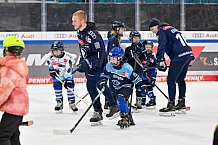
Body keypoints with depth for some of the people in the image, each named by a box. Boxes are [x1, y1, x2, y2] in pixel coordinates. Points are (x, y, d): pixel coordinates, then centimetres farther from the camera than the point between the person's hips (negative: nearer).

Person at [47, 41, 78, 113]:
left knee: (70, 86, -9)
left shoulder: (67, 57, -31)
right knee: (57, 87, -3)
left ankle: (72, 103, 2)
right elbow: (49, 62, 7)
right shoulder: (50, 56, -19)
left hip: (66, 74, -3)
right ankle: (59, 103, 10)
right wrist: (51, 69, -8)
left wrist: (67, 80, -35)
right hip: (57, 74, 3)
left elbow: (68, 69, -31)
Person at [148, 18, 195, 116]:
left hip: (179, 56, -9)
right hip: (188, 55, 9)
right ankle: (181, 104, 30)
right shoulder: (171, 29, 27)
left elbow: (161, 47, -12)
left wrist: (160, 61, -15)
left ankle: (171, 106, -11)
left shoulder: (162, 31, 1)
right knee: (180, 79, 22)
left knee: (171, 80, -7)